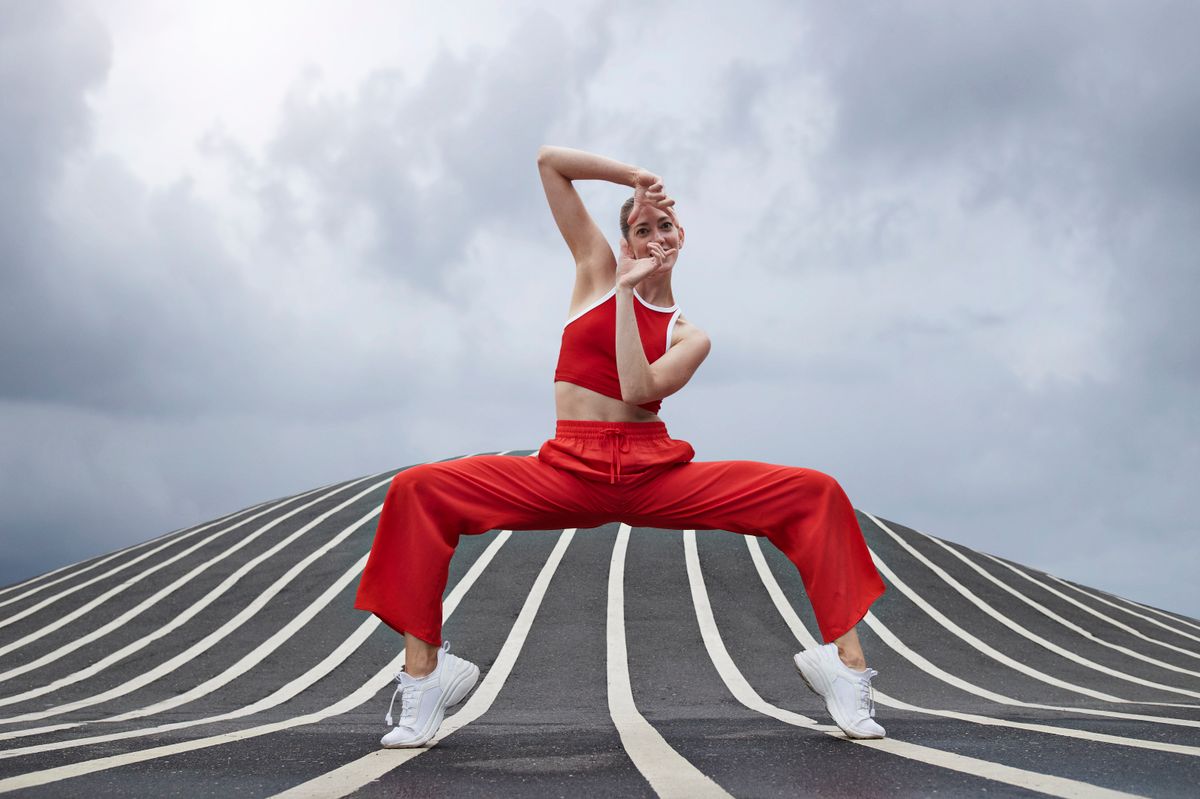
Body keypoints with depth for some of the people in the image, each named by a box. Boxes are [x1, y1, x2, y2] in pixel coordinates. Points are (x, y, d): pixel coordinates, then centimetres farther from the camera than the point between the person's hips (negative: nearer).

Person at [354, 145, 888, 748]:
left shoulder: (689, 336, 12)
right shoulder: (597, 271, 15)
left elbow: (638, 392, -12)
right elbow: (549, 161, 13)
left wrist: (627, 293, -8)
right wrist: (633, 175, 6)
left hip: (656, 474, 0)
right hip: (567, 471, 0)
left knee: (817, 494, -17)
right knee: (419, 490, -22)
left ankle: (845, 659, -14)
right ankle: (422, 670, -19)